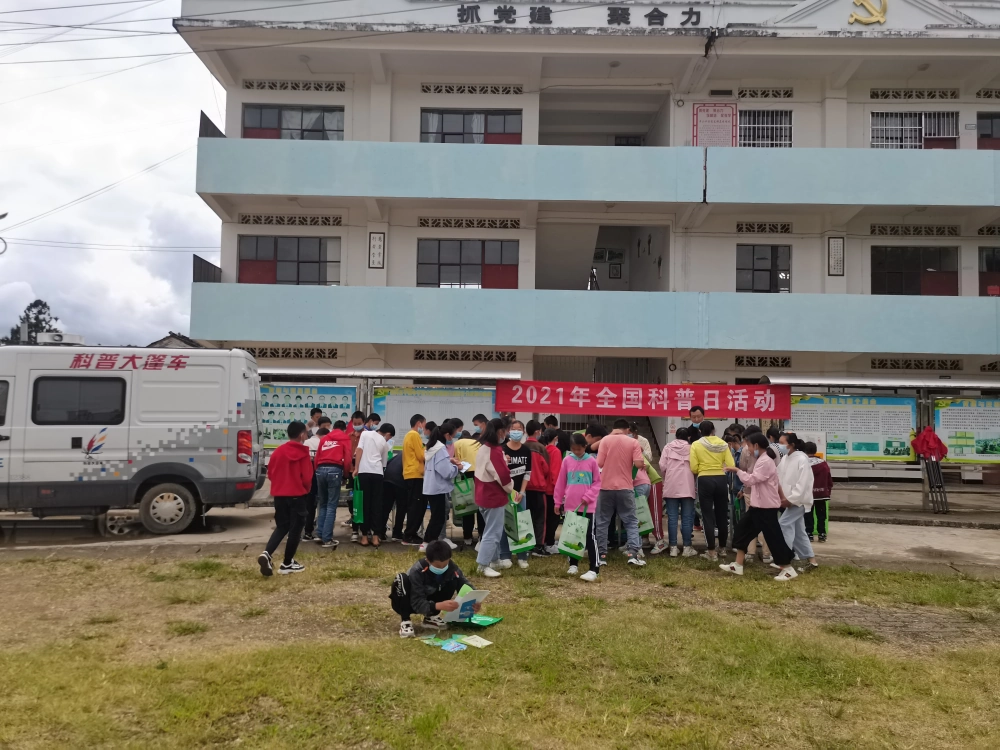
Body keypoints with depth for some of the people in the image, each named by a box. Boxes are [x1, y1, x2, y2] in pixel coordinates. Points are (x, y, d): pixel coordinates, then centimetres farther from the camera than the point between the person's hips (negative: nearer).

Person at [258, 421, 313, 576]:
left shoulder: (278, 450, 4)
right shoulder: (303, 452, -10)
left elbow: (270, 473, 9)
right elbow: (307, 477, -11)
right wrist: (306, 489, 9)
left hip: (279, 494, 5)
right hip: (297, 495, -5)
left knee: (282, 526, 16)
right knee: (295, 528, 7)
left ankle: (266, 554, -7)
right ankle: (287, 564, 11)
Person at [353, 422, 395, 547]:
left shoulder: (365, 433, 12)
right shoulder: (385, 443, 15)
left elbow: (359, 451, 1)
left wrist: (356, 468, 1)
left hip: (364, 472, 0)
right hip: (377, 473, 0)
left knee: (365, 504, 5)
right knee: (377, 504, 5)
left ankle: (365, 536, 8)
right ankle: (376, 536, 4)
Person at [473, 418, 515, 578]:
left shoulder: (483, 448, 9)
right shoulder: (494, 451, -22)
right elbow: (503, 475, -20)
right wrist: (510, 489, -4)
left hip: (484, 495, 10)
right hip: (494, 496, -10)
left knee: (494, 529, 20)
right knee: (493, 532, -3)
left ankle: (494, 559, 28)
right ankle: (484, 565, 1)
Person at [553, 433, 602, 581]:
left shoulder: (592, 461, -4)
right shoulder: (567, 461, 2)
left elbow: (597, 482, -1)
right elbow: (560, 483, 7)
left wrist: (588, 497, -13)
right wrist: (557, 502, 8)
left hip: (588, 505, -3)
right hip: (570, 505, 3)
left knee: (590, 536, -4)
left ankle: (594, 569, -4)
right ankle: (573, 564, 26)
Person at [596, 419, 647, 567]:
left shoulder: (605, 440, -2)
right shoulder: (633, 442, 0)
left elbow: (599, 463, -8)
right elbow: (638, 464, -9)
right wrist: (636, 464, 14)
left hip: (606, 487, 0)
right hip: (625, 488, 0)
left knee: (602, 522, 9)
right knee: (631, 521, 9)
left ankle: (601, 555, 9)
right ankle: (632, 553, -2)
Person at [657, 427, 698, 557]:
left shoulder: (668, 447, 6)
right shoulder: (691, 448, 5)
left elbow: (662, 466, -2)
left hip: (671, 486, 1)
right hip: (687, 486, -1)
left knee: (672, 517, 3)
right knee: (687, 517, 4)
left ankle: (673, 547, 4)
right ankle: (687, 547, 4)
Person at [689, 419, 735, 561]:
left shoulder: (696, 445, -3)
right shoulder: (723, 444, 2)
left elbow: (693, 469, -8)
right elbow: (731, 465, -4)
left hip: (705, 481, -3)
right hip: (721, 480, 3)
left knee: (708, 516, 1)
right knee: (722, 515, 15)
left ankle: (712, 552, 2)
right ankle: (722, 547, 29)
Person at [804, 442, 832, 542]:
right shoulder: (824, 464, 2)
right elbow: (829, 479, 8)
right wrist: (829, 491, 19)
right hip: (822, 494, 3)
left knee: (808, 515, 4)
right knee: (821, 515, 10)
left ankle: (809, 534, 3)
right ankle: (822, 534, 11)